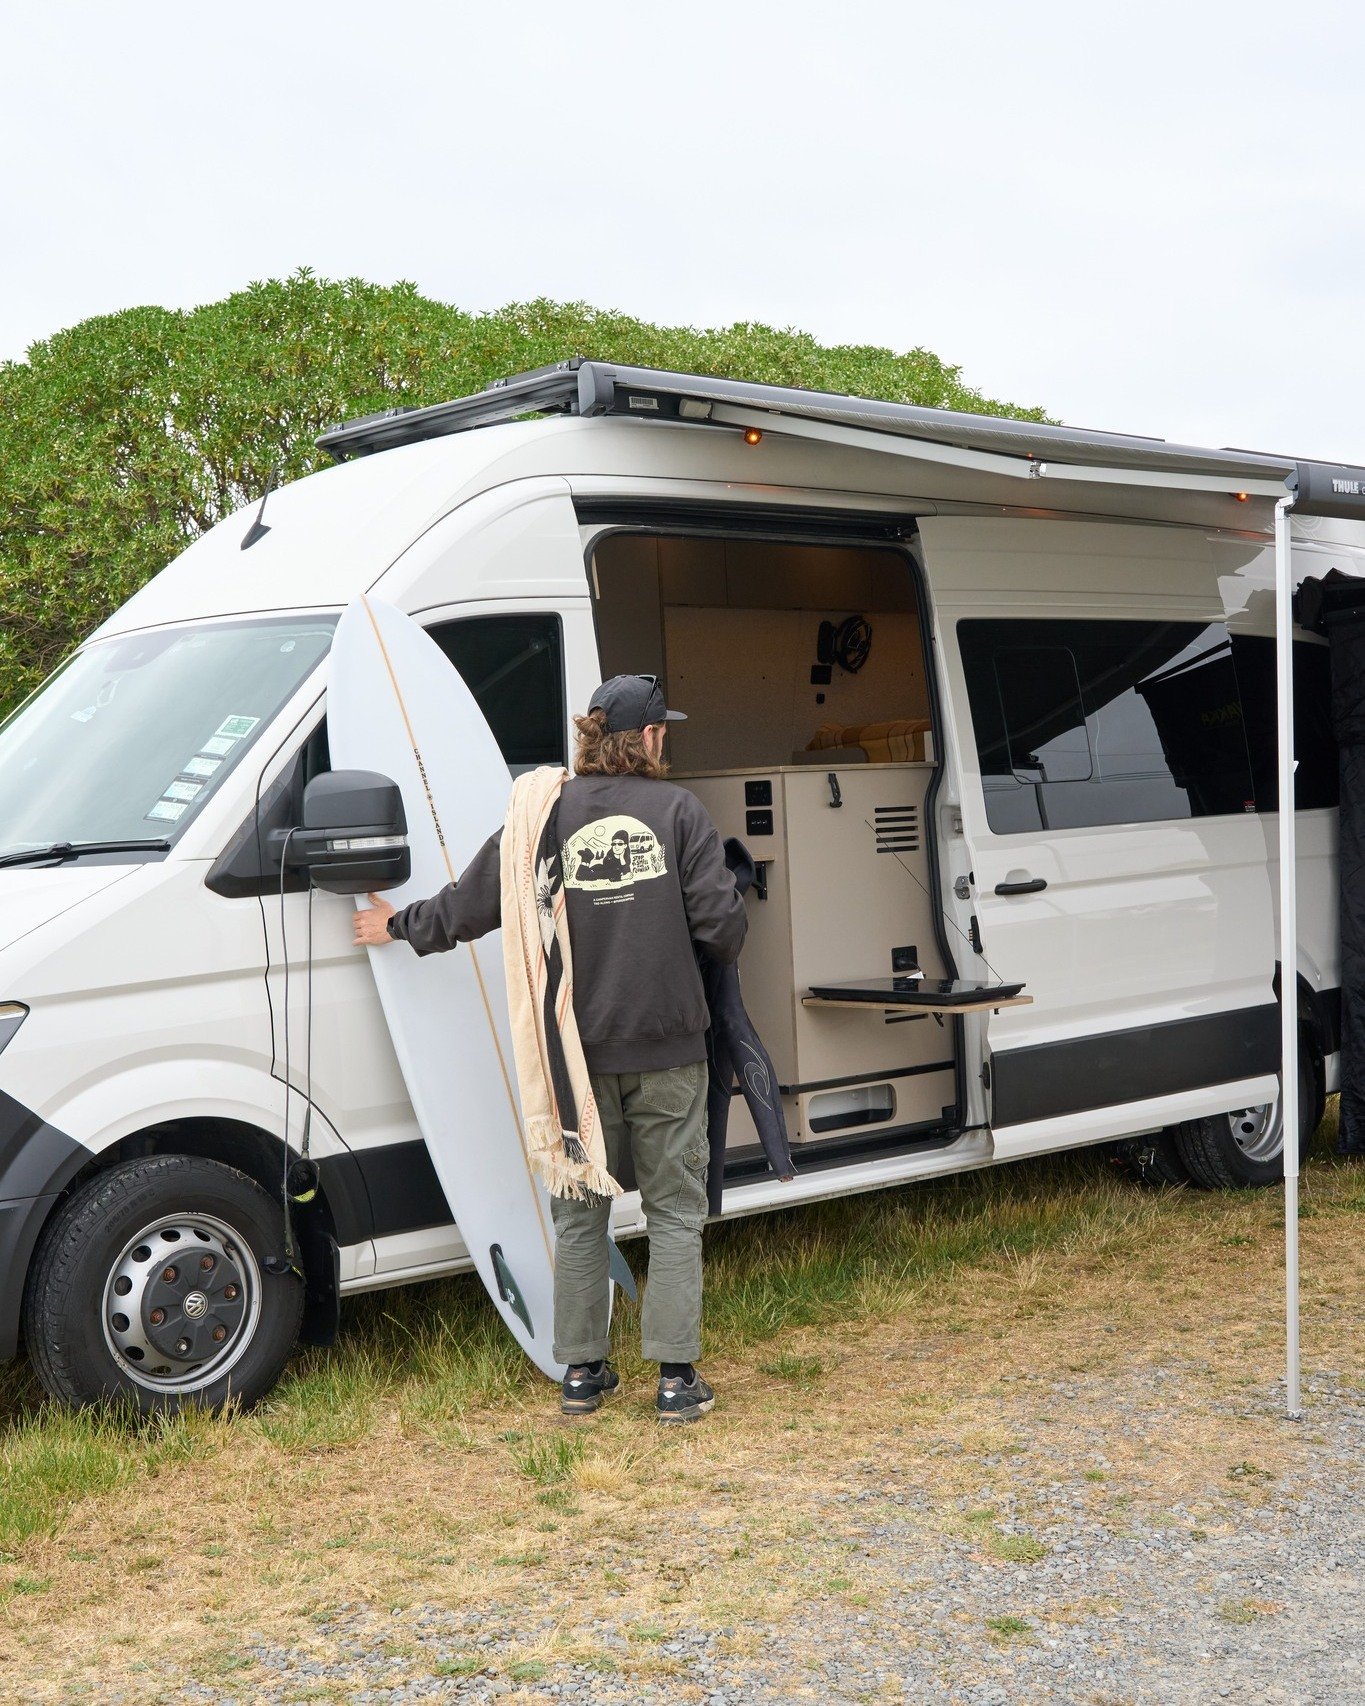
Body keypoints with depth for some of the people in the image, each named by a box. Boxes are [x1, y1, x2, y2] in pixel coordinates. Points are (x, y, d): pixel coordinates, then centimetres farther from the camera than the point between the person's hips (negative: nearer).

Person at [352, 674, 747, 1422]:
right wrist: (725, 945, 17)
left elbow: (472, 899, 6)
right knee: (674, 1208, 6)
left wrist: (400, 926, 24)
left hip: (577, 1047, 2)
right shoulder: (677, 809, -5)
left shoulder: (547, 812, 0)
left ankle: (581, 1373, 17)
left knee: (580, 1209, 12)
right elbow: (721, 918, -7)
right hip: (665, 1043, -2)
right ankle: (677, 1378, 5)